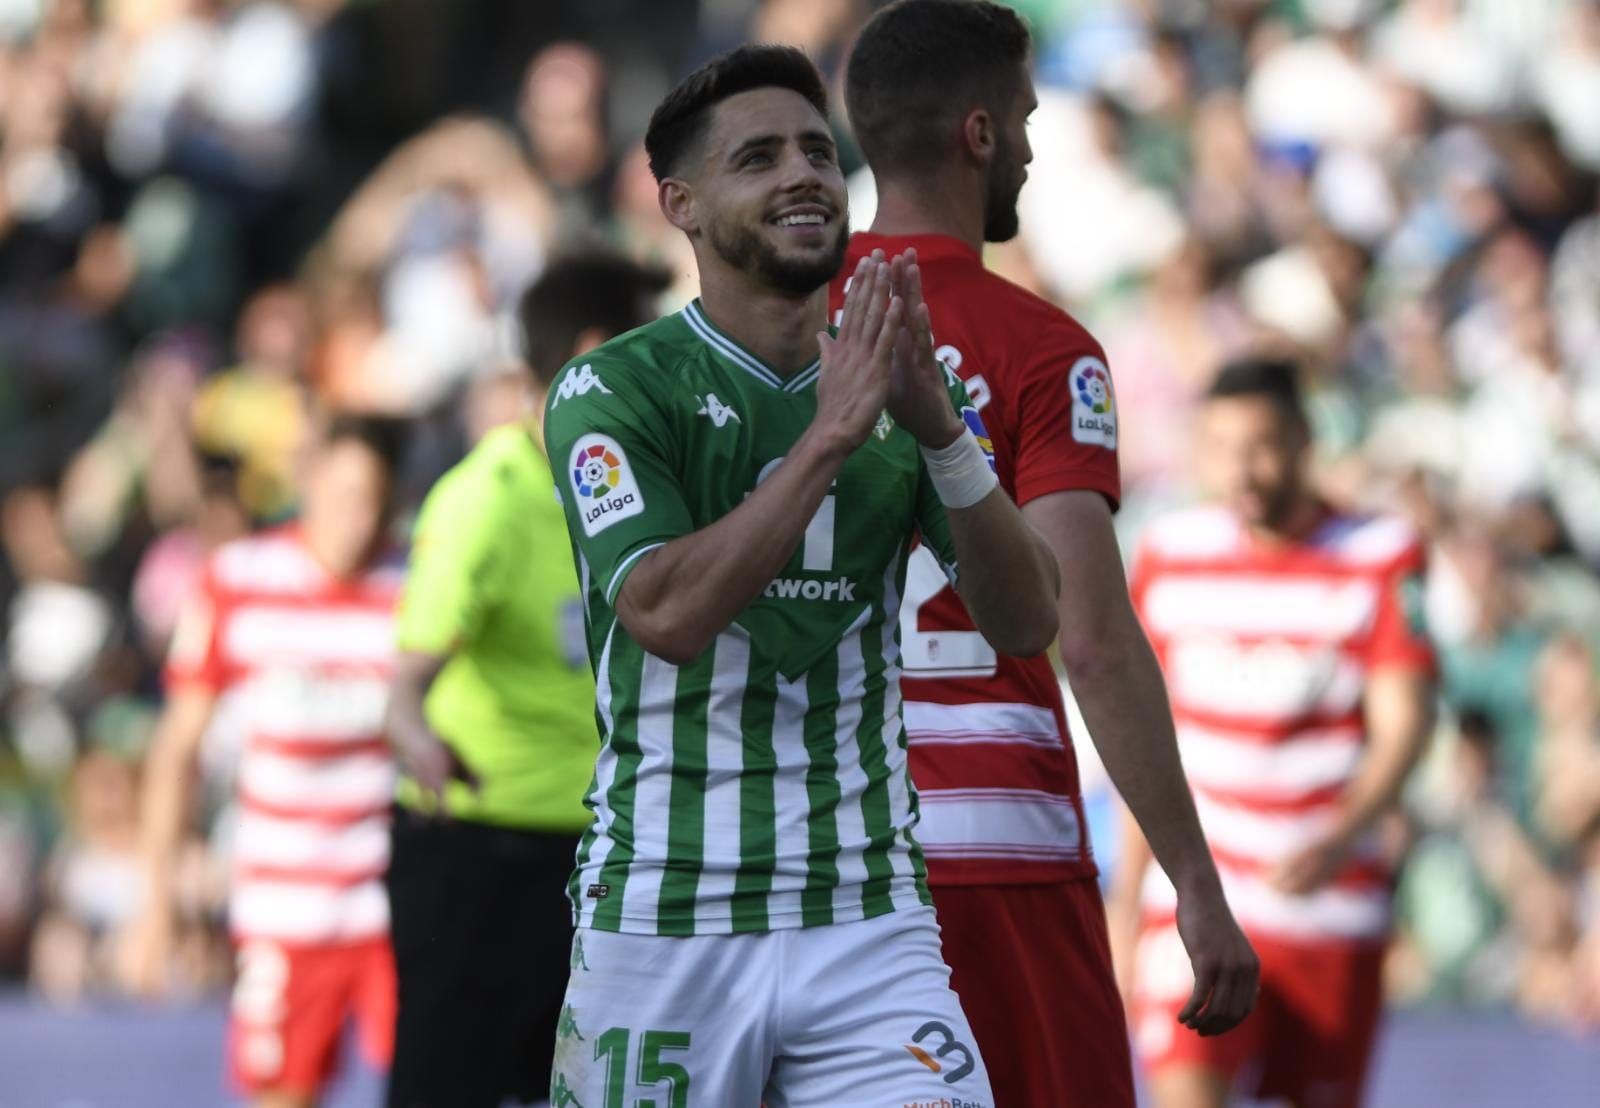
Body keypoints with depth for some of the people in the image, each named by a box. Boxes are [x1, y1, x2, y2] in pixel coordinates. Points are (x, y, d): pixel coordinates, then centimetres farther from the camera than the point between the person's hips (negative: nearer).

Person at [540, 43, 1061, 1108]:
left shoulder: (905, 386, 10)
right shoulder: (614, 389, -2)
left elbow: (1027, 622, -1)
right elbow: (666, 612, -18)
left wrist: (939, 428, -14)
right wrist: (829, 437, -20)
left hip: (867, 913, 3)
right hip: (665, 925, -3)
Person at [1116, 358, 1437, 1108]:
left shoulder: (1381, 557, -3)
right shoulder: (1169, 555, 4)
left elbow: (1403, 723, -10)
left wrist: (1338, 841, -28)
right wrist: (1130, 877, 15)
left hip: (1329, 898, -1)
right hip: (1195, 891, 1)